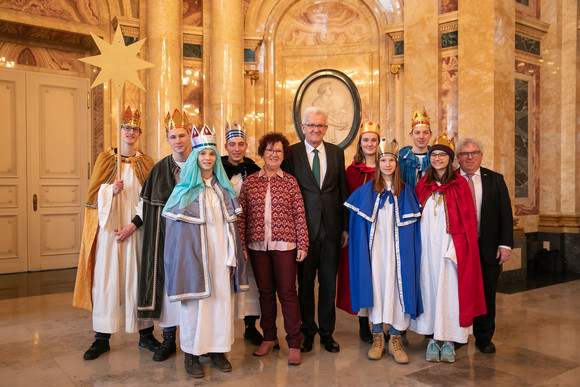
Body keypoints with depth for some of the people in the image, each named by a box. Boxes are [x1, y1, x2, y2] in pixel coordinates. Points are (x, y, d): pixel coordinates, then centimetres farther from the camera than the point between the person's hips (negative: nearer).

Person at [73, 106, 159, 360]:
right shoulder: (105, 159, 8)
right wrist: (111, 190, -16)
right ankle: (102, 337, 10)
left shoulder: (147, 163, 6)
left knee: (139, 278, 2)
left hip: (136, 230, 0)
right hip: (108, 228, 0)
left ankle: (145, 334, 13)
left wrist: (134, 224, -10)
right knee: (105, 279, 0)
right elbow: (93, 194, 5)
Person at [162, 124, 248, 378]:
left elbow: (230, 224, 8)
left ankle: (218, 350, 18)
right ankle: (192, 355, 12)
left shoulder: (224, 189, 11)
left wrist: (232, 257, 2)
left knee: (221, 299, 5)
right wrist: (181, 259, -8)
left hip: (220, 253, 3)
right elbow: (174, 224, 0)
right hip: (194, 253, -3)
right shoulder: (185, 189, 2)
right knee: (195, 301, 0)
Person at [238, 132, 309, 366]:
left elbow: (299, 215, 2)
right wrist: (240, 245, 0)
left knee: (287, 292, 0)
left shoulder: (290, 182, 3)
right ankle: (269, 338, 28)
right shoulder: (250, 182, 6)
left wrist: (302, 245, -3)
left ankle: (294, 343, 12)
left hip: (284, 245, -2)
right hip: (257, 246, 2)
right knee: (265, 292, 12)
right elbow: (241, 215, 5)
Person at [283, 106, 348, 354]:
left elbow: (343, 191, 9)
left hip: (331, 228, 2)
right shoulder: (291, 153, -1)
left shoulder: (337, 153, 7)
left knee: (329, 282, 10)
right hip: (304, 228, -2)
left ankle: (327, 332, 25)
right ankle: (308, 331, 25)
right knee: (305, 282, 9)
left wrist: (346, 227, 7)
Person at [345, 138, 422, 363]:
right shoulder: (366, 191, 5)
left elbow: (413, 227, 6)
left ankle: (395, 340, 12)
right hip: (374, 249, 0)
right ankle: (377, 338, 15)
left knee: (397, 289, -1)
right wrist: (355, 241, -3)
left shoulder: (406, 192, 6)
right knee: (375, 288, 3)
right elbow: (357, 223, 7)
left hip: (397, 250, 0)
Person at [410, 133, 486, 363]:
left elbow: (468, 220, -3)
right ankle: (432, 338, 17)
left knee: (450, 290, 2)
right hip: (427, 246, 3)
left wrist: (458, 247, -11)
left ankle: (449, 340, 14)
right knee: (429, 289, 6)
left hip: (451, 246, -2)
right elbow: (416, 216, 10)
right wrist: (418, 242, 0)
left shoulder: (459, 184, 0)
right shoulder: (422, 185, 9)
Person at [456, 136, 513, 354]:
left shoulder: (495, 180, 5)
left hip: (489, 249, 2)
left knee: (487, 294, 11)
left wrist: (506, 244, -5)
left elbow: (506, 214, 3)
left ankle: (484, 338, 28)